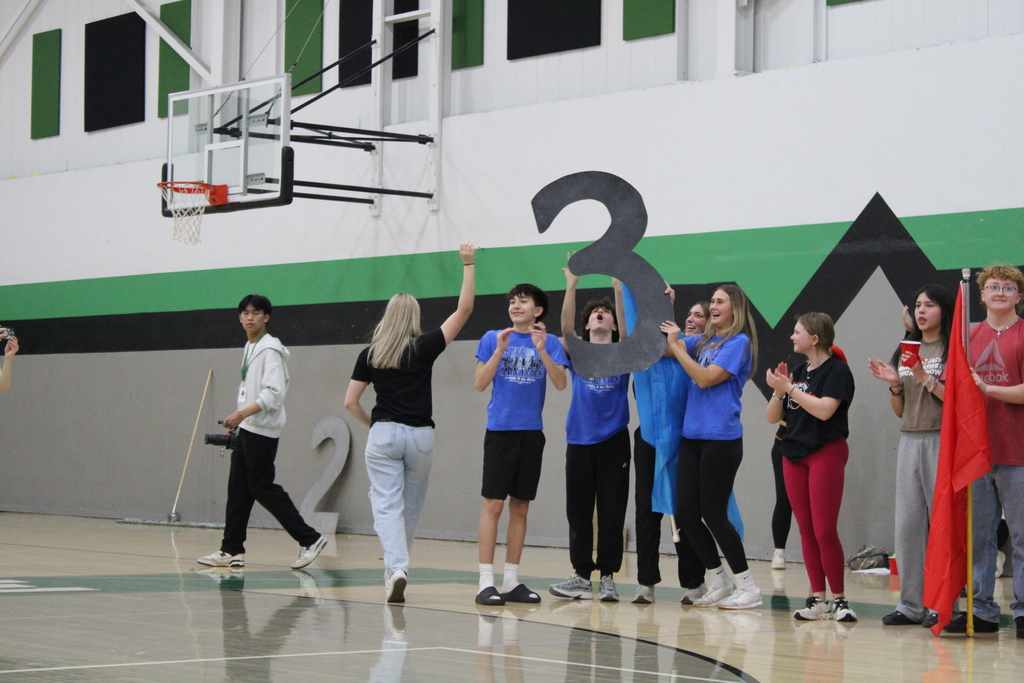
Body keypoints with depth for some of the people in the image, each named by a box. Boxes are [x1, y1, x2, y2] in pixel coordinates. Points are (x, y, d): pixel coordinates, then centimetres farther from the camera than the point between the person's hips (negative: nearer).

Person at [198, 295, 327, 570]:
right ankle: (232, 550, 11)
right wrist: (236, 420, 18)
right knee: (238, 490, 8)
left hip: (262, 431, -9)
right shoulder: (249, 348, 16)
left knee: (263, 488, -8)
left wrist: (243, 413, -26)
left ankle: (309, 539, -3)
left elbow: (274, 393, -20)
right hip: (246, 430, 9)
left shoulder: (270, 349, -13)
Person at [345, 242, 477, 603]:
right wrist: (468, 264, 4)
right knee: (411, 506, 16)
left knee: (387, 505, -5)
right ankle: (395, 567, 25)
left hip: (383, 434, 0)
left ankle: (396, 568, -25)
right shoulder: (425, 348, -1)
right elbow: (464, 309, 0)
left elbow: (350, 401, 2)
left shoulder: (369, 354, 3)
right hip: (420, 435, 0)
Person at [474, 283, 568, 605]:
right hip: (500, 430, -2)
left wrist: (541, 349, -19)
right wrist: (499, 350, -13)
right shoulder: (493, 339, 4)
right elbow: (480, 383, -2)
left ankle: (512, 581, 14)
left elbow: (561, 383, -7)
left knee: (520, 506, 7)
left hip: (531, 432, 2)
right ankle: (486, 582, -8)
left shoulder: (550, 342, 6)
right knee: (493, 505, -8)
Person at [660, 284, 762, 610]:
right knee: (685, 512, 5)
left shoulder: (739, 342, -8)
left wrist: (675, 345, -14)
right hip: (692, 436, 8)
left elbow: (706, 377, -16)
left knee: (713, 514, -5)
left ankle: (748, 588, 5)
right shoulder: (704, 341, 15)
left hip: (721, 439, -8)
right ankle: (718, 582, 19)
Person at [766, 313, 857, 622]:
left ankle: (839, 599, -3)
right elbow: (772, 417, 12)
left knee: (824, 530, -11)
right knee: (806, 530, 5)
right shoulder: (798, 371, 15)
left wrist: (789, 388, -16)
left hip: (827, 453, -7)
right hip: (795, 454, 7)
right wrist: (779, 390, -5)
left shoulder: (837, 370, -6)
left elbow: (824, 409, -22)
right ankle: (817, 599, 9)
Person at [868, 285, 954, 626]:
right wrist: (894, 384, 1)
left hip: (941, 441, -6)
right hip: (909, 440, 7)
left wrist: (926, 380, -16)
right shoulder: (905, 352, 17)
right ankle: (911, 605, 8)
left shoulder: (952, 350, -2)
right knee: (908, 523, 4)